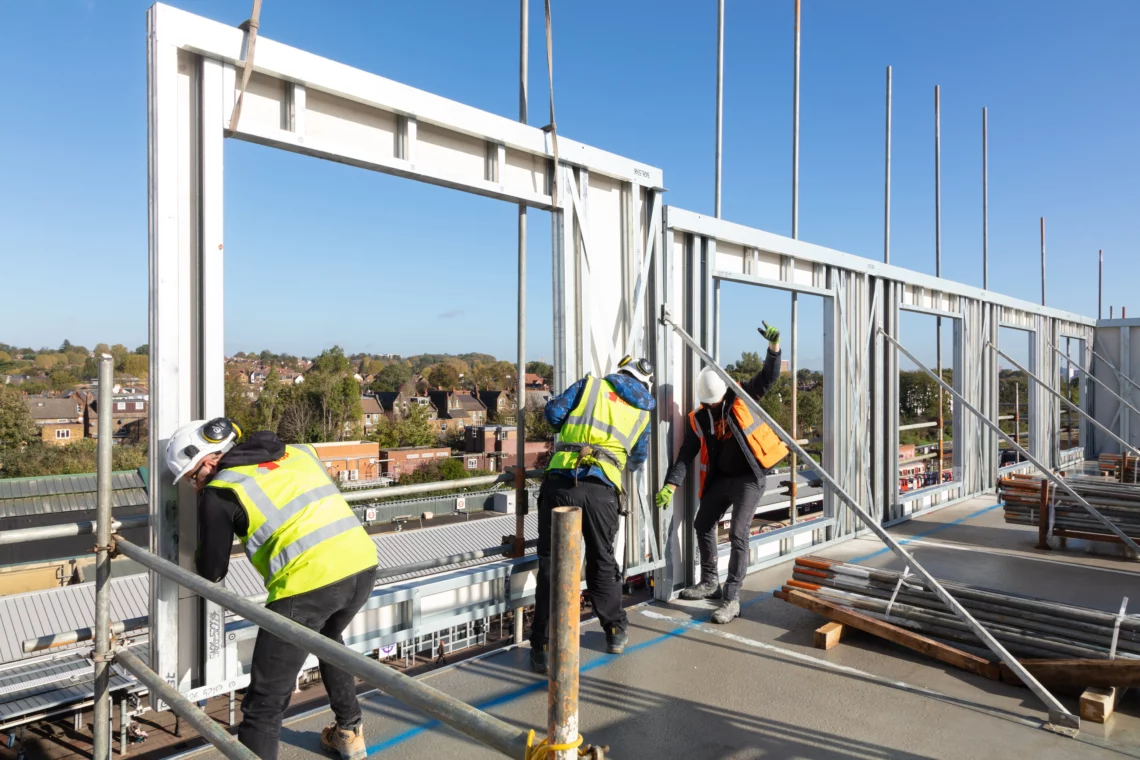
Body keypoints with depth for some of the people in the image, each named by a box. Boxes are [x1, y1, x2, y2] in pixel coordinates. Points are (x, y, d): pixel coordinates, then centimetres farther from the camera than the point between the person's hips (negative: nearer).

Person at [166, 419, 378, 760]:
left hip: (309, 583, -7)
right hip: (363, 565, 7)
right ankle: (349, 732, 48)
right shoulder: (297, 452, 18)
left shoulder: (219, 492, 4)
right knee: (329, 639, 36)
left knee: (265, 701, 6)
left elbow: (211, 573, 13)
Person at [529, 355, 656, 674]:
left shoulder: (590, 385, 13)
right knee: (602, 562, 20)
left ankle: (543, 648, 8)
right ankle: (616, 634, 35)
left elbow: (553, 412, 6)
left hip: (560, 482, -1)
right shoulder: (642, 413, 19)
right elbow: (637, 461, 29)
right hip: (602, 490, 1)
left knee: (551, 564, 5)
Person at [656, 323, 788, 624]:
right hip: (720, 478, 6)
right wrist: (670, 485, -13)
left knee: (739, 534, -12)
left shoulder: (742, 397, -8)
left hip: (750, 477, -6)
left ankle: (731, 599, -7)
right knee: (703, 525, 14)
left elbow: (768, 377, -16)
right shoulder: (699, 419, 0)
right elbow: (686, 454, -2)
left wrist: (774, 346, -32)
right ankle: (710, 582, 32)